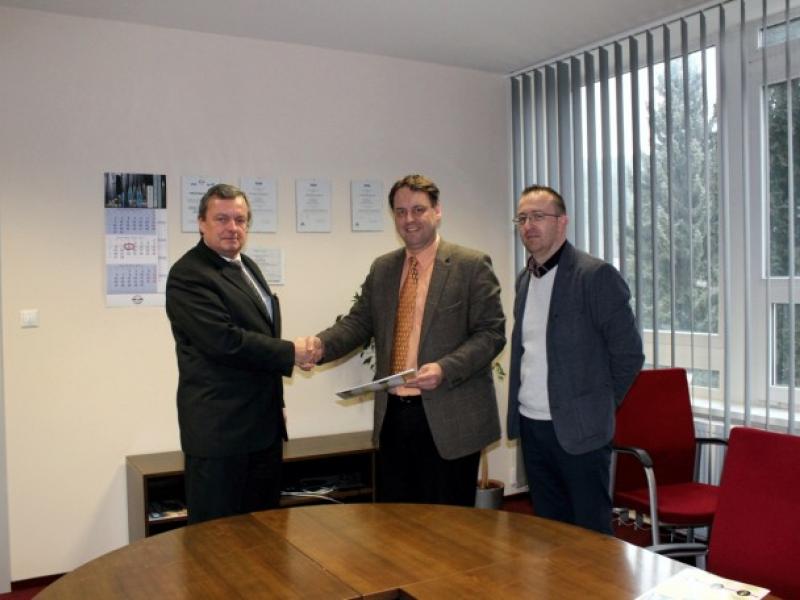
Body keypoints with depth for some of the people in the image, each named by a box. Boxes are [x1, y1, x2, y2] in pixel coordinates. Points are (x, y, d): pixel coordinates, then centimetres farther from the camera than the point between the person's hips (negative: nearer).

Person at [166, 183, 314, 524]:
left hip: (264, 425, 9)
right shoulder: (188, 275, -14)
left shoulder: (247, 267, 15)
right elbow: (225, 341, -23)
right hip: (219, 431, -8)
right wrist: (290, 353, -13)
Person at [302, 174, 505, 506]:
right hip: (392, 415, 5)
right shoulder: (382, 268, 12)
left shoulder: (472, 265, -4)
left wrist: (445, 369, -22)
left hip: (449, 418, -5)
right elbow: (358, 322, 9)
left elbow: (491, 332, -8)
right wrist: (322, 344, -11)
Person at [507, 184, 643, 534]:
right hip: (531, 426, 7)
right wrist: (522, 404, 13)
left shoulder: (596, 275, -12)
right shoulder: (524, 279, 11)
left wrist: (599, 405, -2)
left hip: (579, 430, -6)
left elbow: (629, 353, -10)